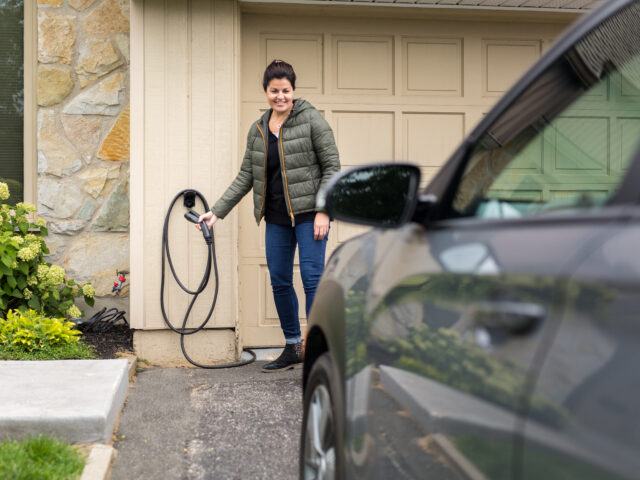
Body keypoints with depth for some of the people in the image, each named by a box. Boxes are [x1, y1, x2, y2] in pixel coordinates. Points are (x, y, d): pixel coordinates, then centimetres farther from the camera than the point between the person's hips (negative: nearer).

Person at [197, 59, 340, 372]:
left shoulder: (310, 119, -6)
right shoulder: (257, 130, 10)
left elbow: (331, 166, -8)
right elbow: (245, 177, 12)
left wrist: (323, 211, -15)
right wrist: (217, 211, 7)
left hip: (309, 214, -6)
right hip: (277, 218, 6)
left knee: (312, 279, -8)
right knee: (279, 282, 9)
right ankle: (293, 348, 23)